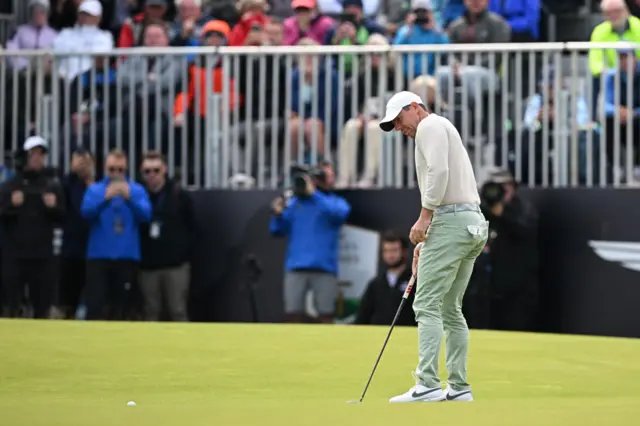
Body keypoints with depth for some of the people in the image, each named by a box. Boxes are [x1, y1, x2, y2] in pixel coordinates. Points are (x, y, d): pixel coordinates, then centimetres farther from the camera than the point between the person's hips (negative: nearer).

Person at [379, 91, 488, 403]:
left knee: (427, 305, -12)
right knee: (450, 308, 12)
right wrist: (425, 242, 26)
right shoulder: (442, 130, 28)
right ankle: (459, 387, 9)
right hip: (472, 224, 10)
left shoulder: (430, 125, -2)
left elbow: (439, 171, -19)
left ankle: (427, 385, -19)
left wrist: (424, 217, -17)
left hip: (452, 222, -10)